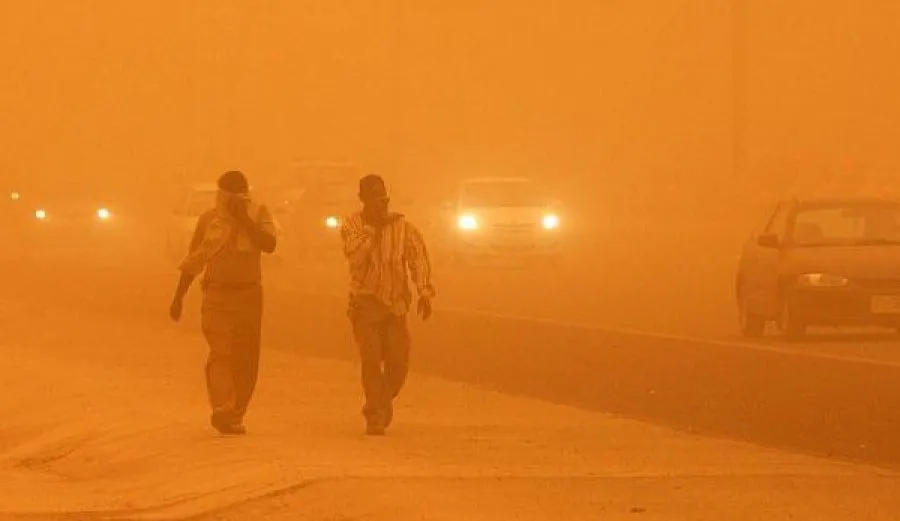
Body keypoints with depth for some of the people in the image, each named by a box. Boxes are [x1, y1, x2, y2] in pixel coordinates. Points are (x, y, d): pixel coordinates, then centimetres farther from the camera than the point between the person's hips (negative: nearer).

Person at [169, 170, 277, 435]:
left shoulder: (259, 214, 5)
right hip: (217, 294, -1)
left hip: (249, 294, 1)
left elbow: (269, 245, -14)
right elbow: (193, 259, 13)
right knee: (221, 351, -18)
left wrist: (244, 219, -17)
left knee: (245, 359, 2)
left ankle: (236, 416, 10)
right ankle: (221, 408, -32)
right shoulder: (209, 219, 6)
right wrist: (179, 297, 12)